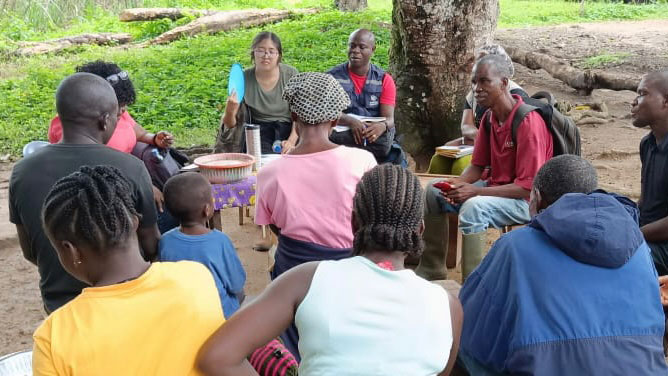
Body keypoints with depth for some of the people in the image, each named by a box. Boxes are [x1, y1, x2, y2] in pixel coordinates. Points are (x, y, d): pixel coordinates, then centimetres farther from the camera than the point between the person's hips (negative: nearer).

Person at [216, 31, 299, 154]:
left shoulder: (291, 74, -5)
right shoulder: (244, 78, -5)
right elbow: (230, 125, -3)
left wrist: (291, 141, -19)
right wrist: (229, 112, -27)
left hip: (288, 128, 1)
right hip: (258, 129, 0)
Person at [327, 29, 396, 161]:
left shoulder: (384, 80, 6)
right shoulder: (332, 76, 4)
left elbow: (389, 118, -3)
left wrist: (383, 125, -30)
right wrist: (351, 121, -30)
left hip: (374, 133, 0)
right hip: (341, 132, 0)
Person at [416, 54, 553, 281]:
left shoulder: (528, 122, -23)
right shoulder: (490, 117, 3)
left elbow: (528, 187, -24)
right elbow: (477, 166, 10)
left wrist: (476, 191, -27)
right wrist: (458, 183, -13)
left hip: (527, 201, -9)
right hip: (496, 187, 9)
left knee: (474, 207, -36)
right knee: (433, 191, 4)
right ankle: (431, 271, 8)